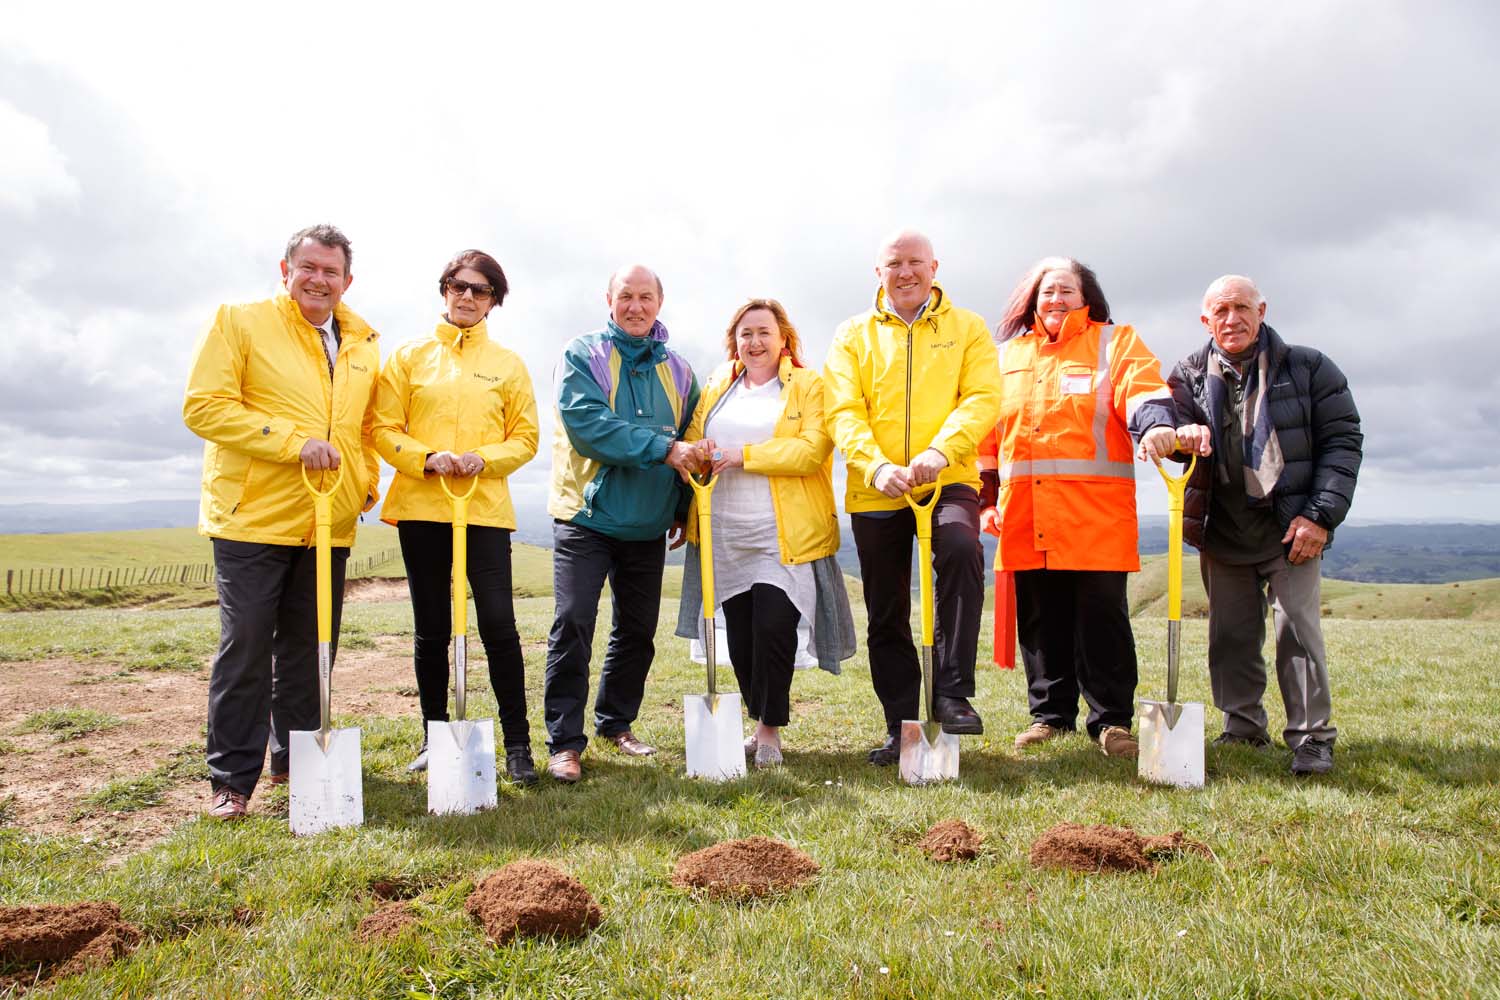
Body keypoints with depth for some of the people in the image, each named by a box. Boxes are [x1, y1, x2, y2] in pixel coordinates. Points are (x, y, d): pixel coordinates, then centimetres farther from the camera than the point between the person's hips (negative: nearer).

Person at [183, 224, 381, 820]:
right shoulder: (239, 322, -2)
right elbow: (203, 406, -11)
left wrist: (368, 481, 10)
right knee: (245, 647, -2)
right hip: (253, 518, -5)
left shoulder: (362, 345, 14)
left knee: (308, 649, 11)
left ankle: (296, 758, 24)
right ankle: (233, 777, 9)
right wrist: (294, 442, -18)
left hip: (330, 524, 5)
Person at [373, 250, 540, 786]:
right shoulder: (410, 356, 9)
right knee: (431, 629, 9)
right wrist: (427, 458, -14)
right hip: (420, 506, 1)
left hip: (485, 506, -1)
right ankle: (435, 736, 22)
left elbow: (525, 438, 6)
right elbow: (383, 429, 4)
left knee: (499, 625, -8)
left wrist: (483, 458, -12)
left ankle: (517, 743, 2)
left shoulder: (508, 364, 9)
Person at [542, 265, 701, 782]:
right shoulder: (582, 355, -4)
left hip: (648, 524, 5)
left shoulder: (676, 369, 10)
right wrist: (662, 448, -24)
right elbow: (587, 423, -19)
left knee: (638, 629, 12)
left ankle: (616, 723, 28)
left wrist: (683, 508, 7)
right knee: (573, 624, -9)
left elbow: (691, 441, 16)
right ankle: (565, 741, 0)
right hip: (586, 515, -4)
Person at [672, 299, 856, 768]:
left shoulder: (809, 386, 2)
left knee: (773, 628, -12)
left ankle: (770, 729, 6)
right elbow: (693, 438, 17)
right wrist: (699, 452, -7)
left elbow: (812, 449, -11)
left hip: (784, 537, -4)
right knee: (740, 636, 7)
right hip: (725, 535, 5)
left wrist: (744, 454, -17)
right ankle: (758, 724, 23)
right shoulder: (716, 387, 17)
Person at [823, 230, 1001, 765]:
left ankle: (952, 692, -23)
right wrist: (877, 466, -21)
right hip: (875, 490, 2)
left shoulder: (968, 328, 8)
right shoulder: (854, 335, 9)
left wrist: (939, 450, -25)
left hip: (948, 479, -2)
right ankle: (901, 726, 22)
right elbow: (844, 413, -2)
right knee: (886, 615, 8)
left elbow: (982, 398, -6)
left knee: (961, 548, -33)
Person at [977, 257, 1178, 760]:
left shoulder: (1116, 343, 10)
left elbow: (1143, 391, -10)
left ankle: (1111, 719, 9)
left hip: (1096, 512, -3)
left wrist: (1156, 424, -32)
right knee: (1041, 618, 7)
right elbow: (990, 431, 20)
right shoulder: (1009, 355, 20)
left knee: (1103, 616, -2)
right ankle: (1050, 713, 19)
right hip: (1025, 515, 3)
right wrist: (988, 498, 14)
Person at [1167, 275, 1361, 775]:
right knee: (1230, 635, 8)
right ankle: (1243, 729, 21)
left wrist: (1321, 514, -11)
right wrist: (1180, 430, -33)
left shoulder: (1308, 368, 0)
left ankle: (1312, 737, 5)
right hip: (1222, 533, 3)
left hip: (1292, 531, -2)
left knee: (1298, 628, -6)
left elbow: (1342, 440, -2)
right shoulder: (1190, 374, 6)